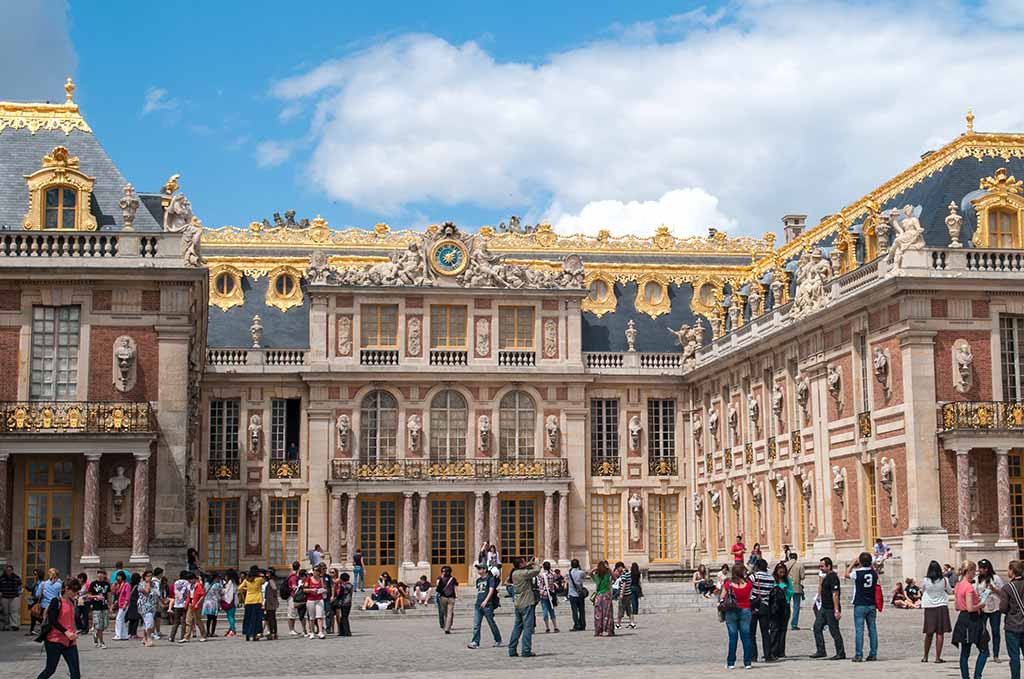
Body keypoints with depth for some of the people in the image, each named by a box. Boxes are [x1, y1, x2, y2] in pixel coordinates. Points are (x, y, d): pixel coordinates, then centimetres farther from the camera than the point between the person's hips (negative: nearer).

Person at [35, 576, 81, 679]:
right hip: (55, 640, -6)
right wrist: (66, 632, -26)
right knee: (50, 669, 4)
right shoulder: (56, 601, -10)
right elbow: (52, 621, -17)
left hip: (70, 642, 6)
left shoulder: (72, 602, 11)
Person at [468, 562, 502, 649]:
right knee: (476, 625, -4)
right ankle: (475, 642, -8)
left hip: (487, 605, -6)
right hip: (478, 604, 6)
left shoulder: (490, 578, -4)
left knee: (491, 624, 4)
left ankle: (498, 640, 20)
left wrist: (485, 601, -21)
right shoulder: (478, 580, 17)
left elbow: (491, 590, -13)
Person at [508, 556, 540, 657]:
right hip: (527, 604, -8)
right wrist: (534, 565, 3)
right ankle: (526, 651, -5)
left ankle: (512, 650, 14)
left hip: (518, 604, 8)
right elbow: (537, 570, -17)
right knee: (528, 627, -4)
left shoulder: (514, 573, 7)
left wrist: (528, 564, 16)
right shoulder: (524, 573, -17)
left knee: (517, 627, 14)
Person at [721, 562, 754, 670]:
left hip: (731, 612, 0)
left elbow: (721, 598, -3)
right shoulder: (749, 584, -8)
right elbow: (750, 597, -2)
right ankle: (747, 662, 10)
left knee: (733, 637, 6)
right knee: (746, 636, 9)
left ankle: (731, 663, 8)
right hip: (745, 610, 0)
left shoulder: (728, 584, -10)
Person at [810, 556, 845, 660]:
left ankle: (841, 653, 7)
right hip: (824, 608, 10)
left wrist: (837, 610, -26)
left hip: (831, 609, -10)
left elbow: (835, 594, -23)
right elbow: (821, 590, 25)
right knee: (817, 627, 8)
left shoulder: (833, 577, -17)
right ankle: (820, 651, 12)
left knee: (834, 631, -2)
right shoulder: (826, 576, 13)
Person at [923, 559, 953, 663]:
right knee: (940, 633, 0)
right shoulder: (944, 580, -7)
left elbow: (922, 589, 11)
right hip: (941, 607, -1)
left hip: (929, 608, 1)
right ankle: (937, 657, -3)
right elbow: (950, 592, 10)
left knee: (929, 633, 13)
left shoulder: (925, 580, -7)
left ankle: (925, 657, 19)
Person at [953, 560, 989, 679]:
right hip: (972, 620, -8)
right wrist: (980, 605, -5)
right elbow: (970, 608, -22)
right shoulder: (969, 586, -18)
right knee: (984, 651, 2)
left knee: (965, 653, 10)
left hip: (962, 619, 8)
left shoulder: (958, 585, 9)